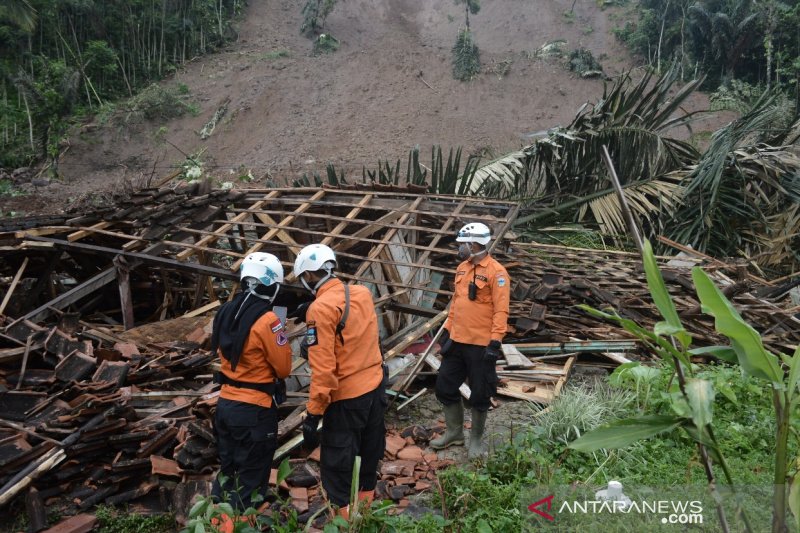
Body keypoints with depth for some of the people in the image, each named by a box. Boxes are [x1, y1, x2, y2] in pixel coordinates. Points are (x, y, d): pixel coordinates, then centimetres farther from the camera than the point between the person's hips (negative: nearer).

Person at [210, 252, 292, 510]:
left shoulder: (226, 312, 3)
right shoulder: (267, 320, -20)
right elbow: (284, 368, -14)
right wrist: (282, 340, 3)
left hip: (226, 403, 8)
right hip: (255, 410, -8)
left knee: (227, 470, 23)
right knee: (251, 480, 7)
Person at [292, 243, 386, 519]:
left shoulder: (320, 309, -19)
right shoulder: (363, 293, 0)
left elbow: (323, 368, -22)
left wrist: (313, 412, -17)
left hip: (346, 396, -7)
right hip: (375, 385, 7)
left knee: (336, 460, 8)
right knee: (370, 447, 23)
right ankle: (367, 495, 41)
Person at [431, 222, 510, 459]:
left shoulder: (496, 272, -15)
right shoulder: (462, 268, 9)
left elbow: (501, 311, -18)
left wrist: (495, 342, -22)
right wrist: (447, 330, 15)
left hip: (481, 345, -7)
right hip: (456, 341, 8)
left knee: (479, 394, 8)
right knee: (445, 387, 14)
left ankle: (476, 439, 27)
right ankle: (454, 432, 33)